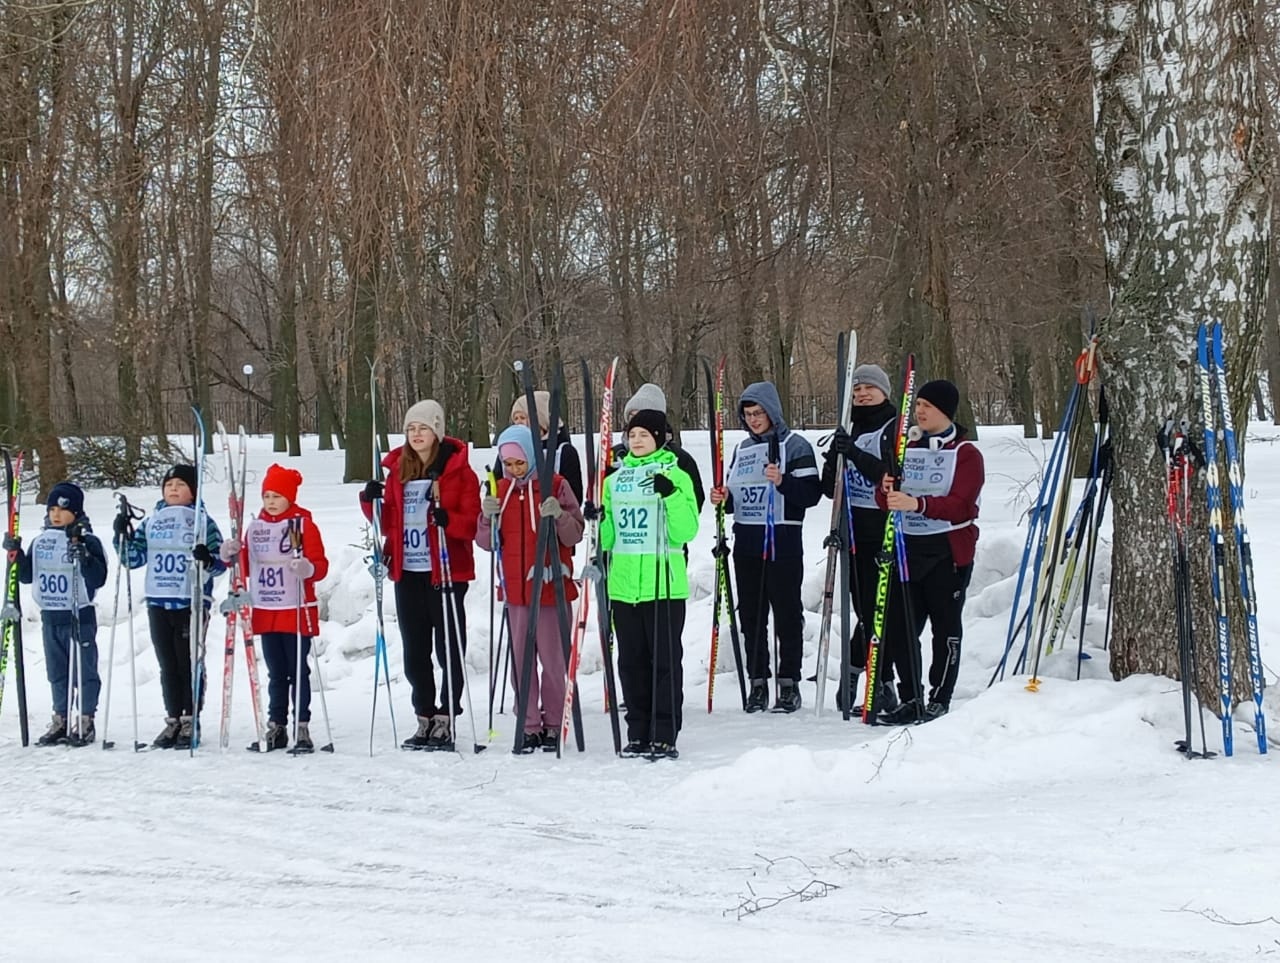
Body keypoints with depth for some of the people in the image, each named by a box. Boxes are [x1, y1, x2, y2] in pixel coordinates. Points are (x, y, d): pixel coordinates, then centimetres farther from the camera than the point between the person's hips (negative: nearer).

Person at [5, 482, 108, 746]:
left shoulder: (87, 541, -8)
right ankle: (60, 721, 20)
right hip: (50, 616, 6)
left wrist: (84, 558, -29)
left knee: (83, 671, 0)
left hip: (80, 616, -6)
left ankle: (86, 721, 6)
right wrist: (16, 554, -1)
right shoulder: (40, 541, 10)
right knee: (56, 672, 12)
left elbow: (98, 579, -15)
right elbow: (27, 576, 13)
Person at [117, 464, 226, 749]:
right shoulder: (152, 523, 13)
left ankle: (191, 721, 5)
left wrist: (207, 560, -24)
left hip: (191, 603, -5)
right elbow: (134, 558, 14)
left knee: (189, 663, -1)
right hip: (158, 604, 5)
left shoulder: (203, 523, 0)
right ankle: (173, 720, 16)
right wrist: (122, 536, -1)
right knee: (168, 666, 9)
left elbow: (220, 563, -3)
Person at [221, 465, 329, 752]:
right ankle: (276, 728, 18)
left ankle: (302, 728, 3)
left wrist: (308, 569, -31)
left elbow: (321, 564, -10)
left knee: (298, 672, -1)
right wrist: (232, 556, -3)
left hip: (297, 611, -5)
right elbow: (247, 566, 16)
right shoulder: (255, 528, 11)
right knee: (276, 674, 13)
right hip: (265, 612, 5)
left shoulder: (303, 525, -6)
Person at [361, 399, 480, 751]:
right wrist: (372, 502, -2)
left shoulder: (458, 470, -3)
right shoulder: (398, 470, 12)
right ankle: (424, 719, 18)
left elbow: (473, 521, -7)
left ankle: (445, 721, 3)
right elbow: (388, 522, 16)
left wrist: (448, 520, -26)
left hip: (446, 571, -6)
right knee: (415, 652, 10)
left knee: (449, 649, -1)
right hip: (408, 573, 6)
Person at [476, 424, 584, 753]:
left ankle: (552, 725, 10)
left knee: (552, 659, 0)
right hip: (515, 587, 4)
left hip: (550, 586, -4)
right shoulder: (501, 490, 9)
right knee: (521, 660, 7)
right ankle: (529, 726, 13)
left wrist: (559, 516, -25)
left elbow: (575, 535, -6)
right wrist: (488, 518, -9)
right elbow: (487, 542, 10)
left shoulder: (555, 485, -4)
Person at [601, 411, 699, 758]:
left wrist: (671, 495, -22)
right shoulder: (615, 480, 14)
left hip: (663, 584, -5)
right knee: (632, 661, 8)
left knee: (665, 660, -3)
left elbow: (687, 531, -9)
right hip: (624, 585, 5)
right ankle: (638, 734, 16)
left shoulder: (675, 476, -1)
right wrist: (598, 522, 1)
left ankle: (665, 737, 0)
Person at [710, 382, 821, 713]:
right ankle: (758, 681, 13)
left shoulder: (794, 446, -3)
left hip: (782, 544, -6)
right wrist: (723, 499, 2)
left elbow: (812, 493, -10)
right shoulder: (742, 449, 16)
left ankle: (789, 683, 4)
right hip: (746, 544, 6)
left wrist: (783, 481, -25)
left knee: (787, 613, -1)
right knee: (750, 614, 7)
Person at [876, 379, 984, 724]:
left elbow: (960, 505, -17)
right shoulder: (906, 448, 14)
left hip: (948, 552, -5)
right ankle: (910, 700, 9)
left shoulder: (966, 454, -3)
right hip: (908, 547, 5)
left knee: (946, 628, 1)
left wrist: (917, 504, -31)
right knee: (900, 627, 1)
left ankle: (939, 701, 7)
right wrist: (886, 491, -16)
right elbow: (886, 500, 8)